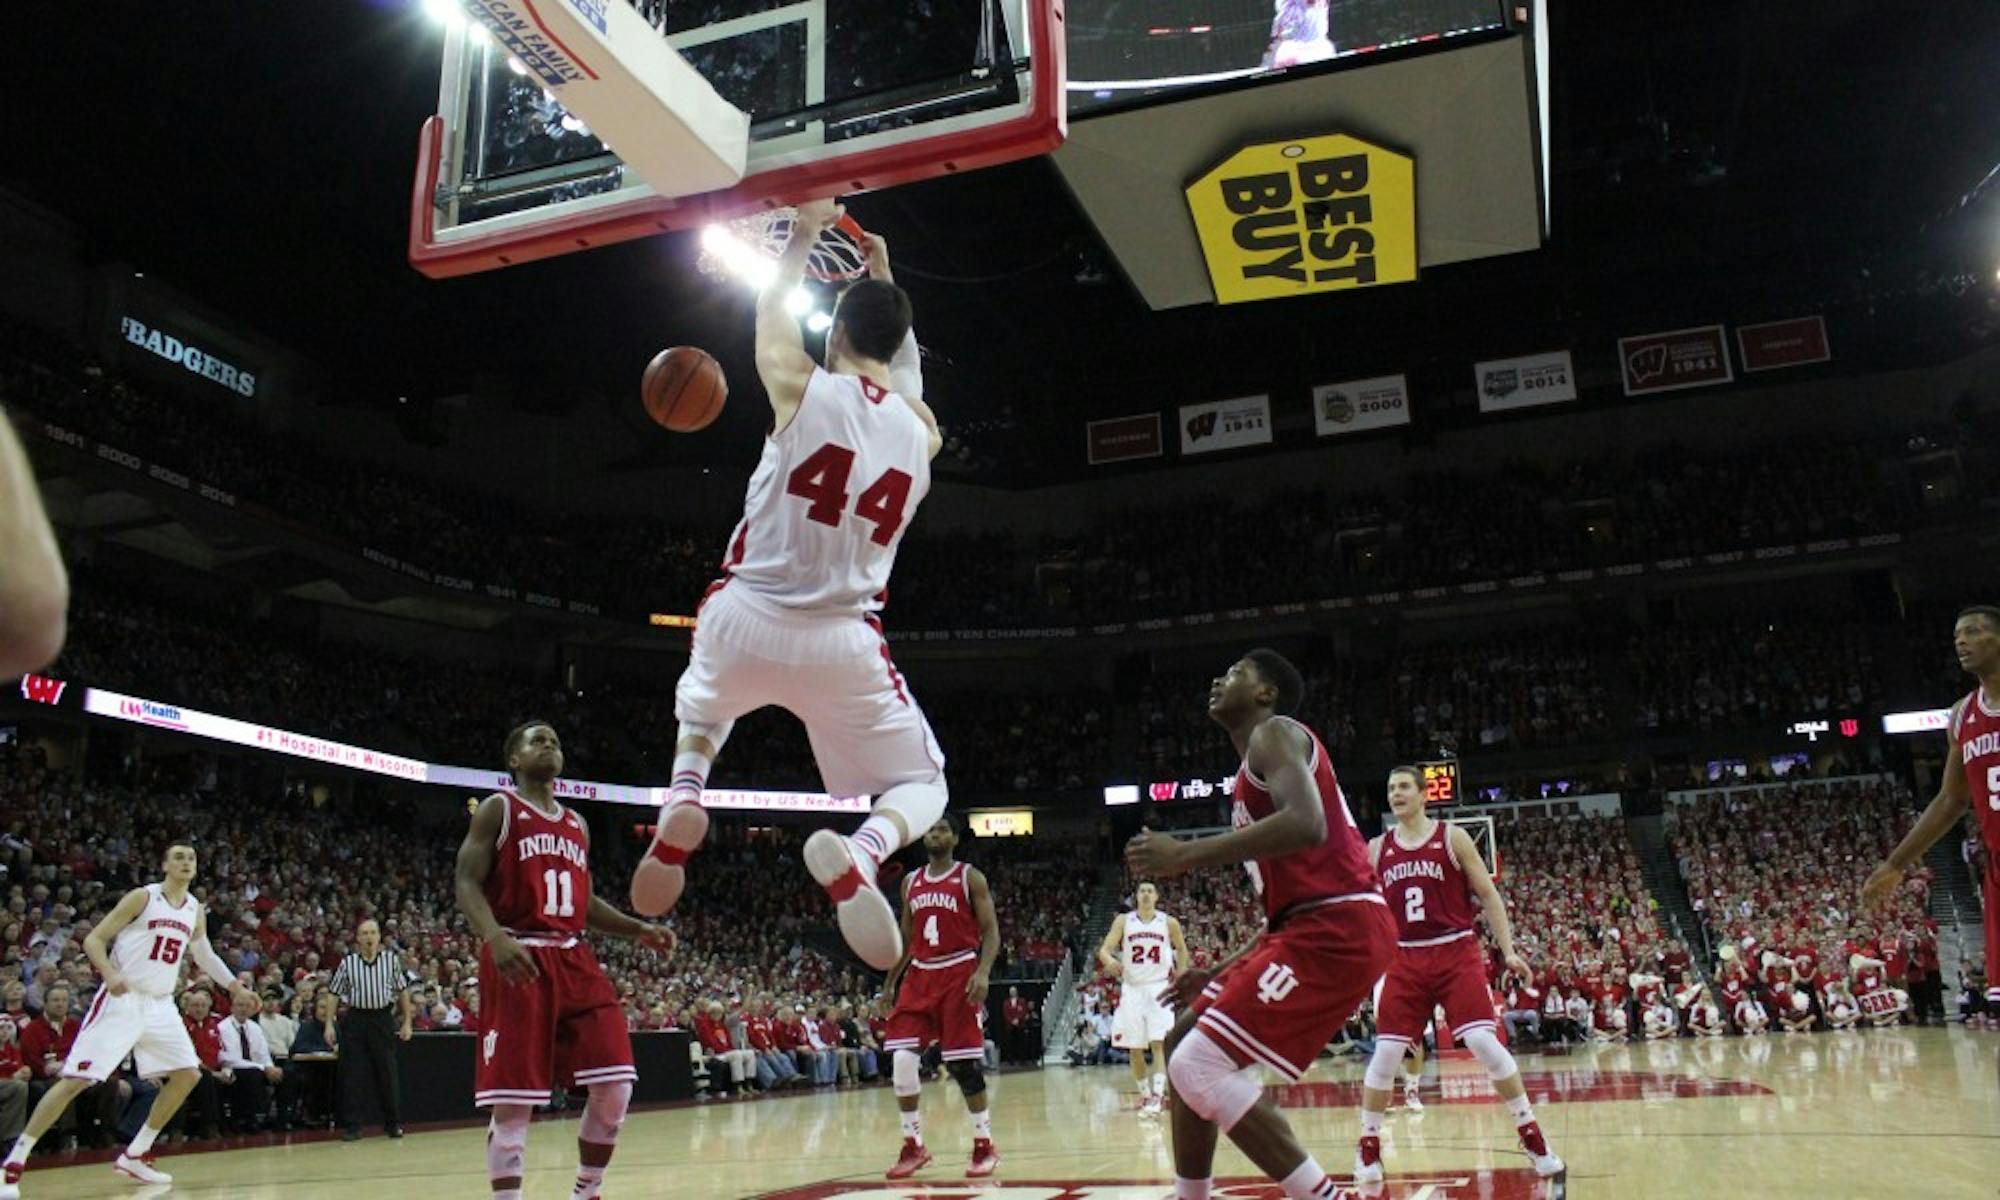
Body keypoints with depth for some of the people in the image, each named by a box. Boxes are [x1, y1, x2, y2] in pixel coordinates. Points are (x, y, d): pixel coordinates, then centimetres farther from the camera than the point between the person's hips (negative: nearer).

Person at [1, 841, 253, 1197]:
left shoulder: (196, 911, 10)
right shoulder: (143, 897, -8)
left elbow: (204, 955, 25)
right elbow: (93, 939, -9)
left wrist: (236, 988, 25)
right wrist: (110, 973, -27)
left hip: (160, 1005, 7)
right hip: (121, 1000, -6)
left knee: (188, 1074, 3)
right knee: (76, 1079, -12)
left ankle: (135, 1155, 14)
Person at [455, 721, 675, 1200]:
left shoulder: (577, 825, 20)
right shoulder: (497, 809, 2)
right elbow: (466, 882, -8)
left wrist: (639, 931, 8)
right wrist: (494, 937, -26)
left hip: (574, 959, 6)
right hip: (518, 960, -6)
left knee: (615, 1084, -3)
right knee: (513, 1100, -7)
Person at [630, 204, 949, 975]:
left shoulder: (803, 386, -4)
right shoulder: (921, 429, 5)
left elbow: (770, 311, 19)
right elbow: (902, 370, 30)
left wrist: (805, 236, 34)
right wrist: (884, 278, 40)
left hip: (748, 616, 1)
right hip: (842, 639, 0)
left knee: (702, 708, 36)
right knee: (922, 786, 15)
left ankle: (681, 803, 6)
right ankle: (857, 857, -19)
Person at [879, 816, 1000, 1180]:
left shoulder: (970, 877, -2)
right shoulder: (910, 882, 13)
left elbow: (991, 931, -6)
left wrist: (983, 972, -21)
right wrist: (890, 981, 15)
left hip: (959, 975, -5)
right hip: (919, 976, 5)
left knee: (964, 1063, -5)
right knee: (901, 1058, -7)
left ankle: (985, 1146, 9)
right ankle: (913, 1146, 6)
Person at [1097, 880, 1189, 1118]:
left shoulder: (1169, 923, 1)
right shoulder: (1123, 921, 0)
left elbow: (1182, 949, 16)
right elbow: (1104, 949, -7)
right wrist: (1109, 960, -30)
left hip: (1159, 987, -1)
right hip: (1132, 988, 2)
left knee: (1158, 1043, -14)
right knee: (1134, 1048, 4)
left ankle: (1157, 1095, -19)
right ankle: (1145, 1095, 18)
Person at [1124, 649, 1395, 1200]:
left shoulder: (1275, 733, -3)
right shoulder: (1250, 779, 26)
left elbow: (1306, 824, -24)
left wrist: (1186, 855, -21)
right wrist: (1221, 973, 26)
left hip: (1337, 929, -10)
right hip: (1315, 927, 10)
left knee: (1200, 1066, -14)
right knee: (1183, 1046, 16)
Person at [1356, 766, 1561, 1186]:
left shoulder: (1453, 837, 0)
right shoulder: (1377, 848, 7)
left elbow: (1488, 895, 2)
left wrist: (1508, 950, -5)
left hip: (1456, 954, -2)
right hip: (1405, 960, 2)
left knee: (1483, 1042, -13)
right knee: (1386, 1053, -2)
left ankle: (1532, 1138, 3)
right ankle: (1367, 1147, 12)